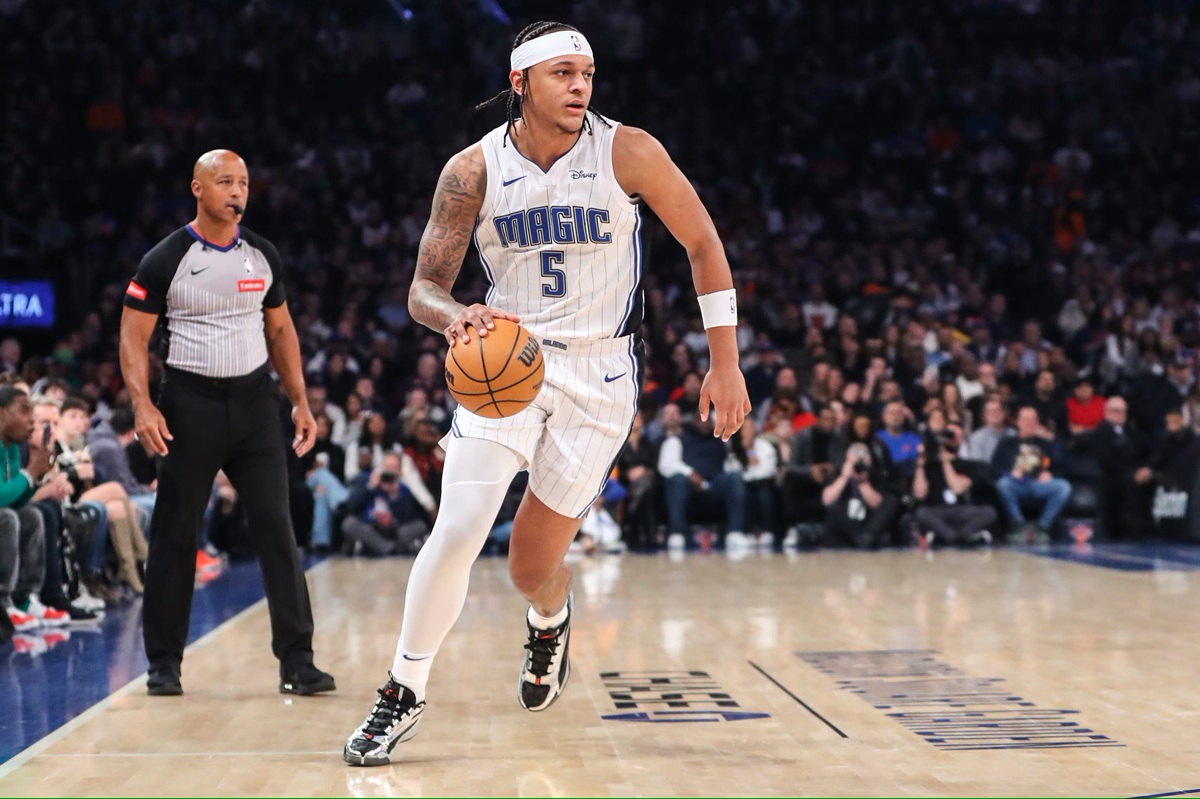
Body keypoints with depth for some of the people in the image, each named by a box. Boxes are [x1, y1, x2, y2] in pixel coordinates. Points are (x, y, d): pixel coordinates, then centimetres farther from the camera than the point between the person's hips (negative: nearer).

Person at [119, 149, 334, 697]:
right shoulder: (167, 259, -6)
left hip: (254, 400, 3)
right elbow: (133, 336, -5)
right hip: (191, 404, -3)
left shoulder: (263, 256, 7)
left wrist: (300, 401, 9)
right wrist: (142, 406, -18)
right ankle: (164, 663, 16)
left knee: (277, 529, -3)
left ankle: (296, 663, 1)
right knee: (175, 536, 4)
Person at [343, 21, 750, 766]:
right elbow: (425, 288, -4)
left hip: (599, 375, -1)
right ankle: (404, 694, 3)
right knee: (457, 530, -16)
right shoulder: (474, 170, -7)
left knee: (533, 563, 3)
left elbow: (704, 242, -1)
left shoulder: (628, 152, -11)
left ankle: (552, 622, 42)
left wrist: (725, 361, -5)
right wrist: (456, 318, -29)